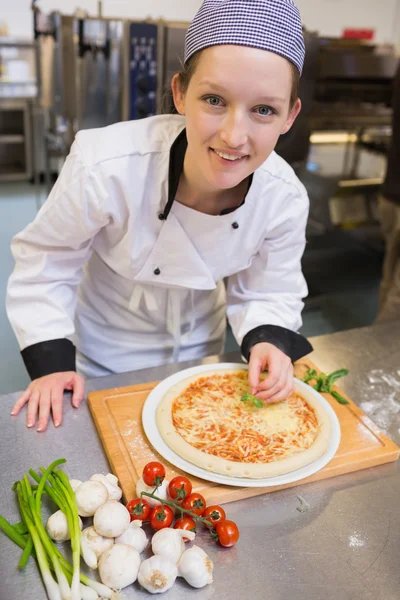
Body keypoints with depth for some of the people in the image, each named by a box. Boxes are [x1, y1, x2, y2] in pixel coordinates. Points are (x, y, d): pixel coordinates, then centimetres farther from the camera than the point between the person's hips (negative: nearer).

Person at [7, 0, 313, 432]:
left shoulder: (286, 199, -25)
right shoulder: (105, 170, -35)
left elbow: (267, 293, -9)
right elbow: (45, 260, -18)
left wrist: (267, 341, -29)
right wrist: (52, 363, -18)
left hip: (198, 353, 2)